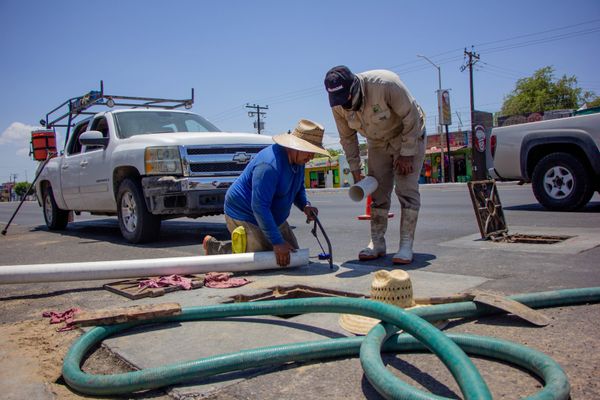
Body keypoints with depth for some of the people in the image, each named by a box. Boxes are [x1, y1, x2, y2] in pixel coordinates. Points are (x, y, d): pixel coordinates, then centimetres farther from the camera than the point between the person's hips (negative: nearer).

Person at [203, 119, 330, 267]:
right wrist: (277, 242, -31)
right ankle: (214, 247, 4)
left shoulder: (298, 160, 0)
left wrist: (305, 205, -6)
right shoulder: (270, 165, -31)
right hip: (244, 215, -9)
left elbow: (298, 188, 18)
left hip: (273, 218, 10)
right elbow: (259, 206, -32)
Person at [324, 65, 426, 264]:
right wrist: (355, 170, -3)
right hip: (377, 143, 5)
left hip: (408, 136, -5)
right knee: (377, 193, 3)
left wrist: (406, 154, -23)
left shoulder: (386, 84, -35)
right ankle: (377, 243, 11)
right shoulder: (338, 105, -18)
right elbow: (347, 138, -3)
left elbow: (412, 118, -26)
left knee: (407, 190, -12)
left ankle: (406, 245, -8)